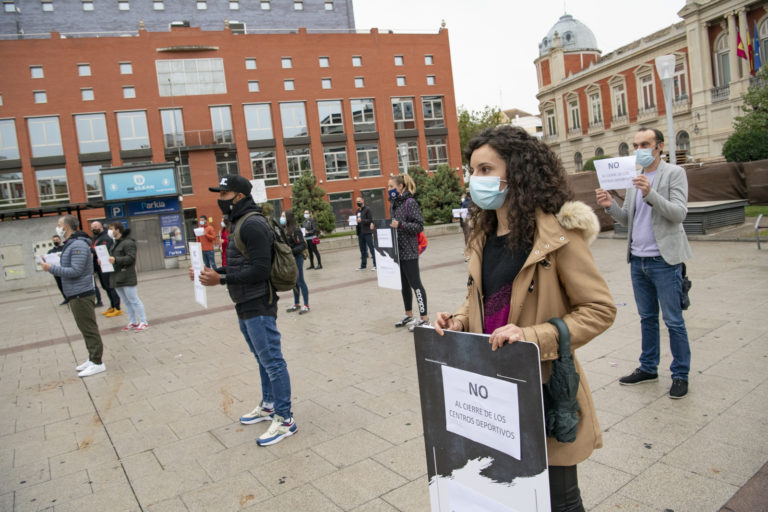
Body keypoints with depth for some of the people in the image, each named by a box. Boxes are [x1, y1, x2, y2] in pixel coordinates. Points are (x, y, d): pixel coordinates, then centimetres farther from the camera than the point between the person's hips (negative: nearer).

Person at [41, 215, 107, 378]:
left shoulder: (78, 245, -17)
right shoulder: (70, 244, 16)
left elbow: (75, 271, -22)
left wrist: (51, 268, -16)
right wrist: (52, 267, 10)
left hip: (81, 295, -10)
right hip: (75, 295, 10)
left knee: (89, 329, -5)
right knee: (85, 329, 16)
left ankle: (97, 363, 0)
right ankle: (92, 359, 24)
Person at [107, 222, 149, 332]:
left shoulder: (128, 243, -13)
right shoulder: (116, 243, 18)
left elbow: (131, 258, -21)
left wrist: (116, 260, -26)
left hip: (127, 277, -10)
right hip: (117, 277, 10)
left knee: (133, 300, -6)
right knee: (126, 301, 13)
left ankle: (143, 322, 0)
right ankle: (133, 322, 21)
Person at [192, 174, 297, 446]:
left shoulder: (253, 224, -17)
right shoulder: (239, 223, 16)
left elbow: (259, 269, -23)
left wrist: (221, 279, -22)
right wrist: (211, 272, 8)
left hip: (258, 306, -11)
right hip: (245, 306, 11)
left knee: (271, 360, -4)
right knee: (263, 359, 20)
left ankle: (285, 419, 4)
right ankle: (268, 405, 34)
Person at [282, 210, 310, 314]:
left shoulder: (295, 230, -15)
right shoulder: (285, 230, 7)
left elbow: (303, 245, -18)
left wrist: (292, 251, -26)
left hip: (296, 258, -7)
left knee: (300, 281, -2)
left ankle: (306, 305, 6)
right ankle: (296, 304, 26)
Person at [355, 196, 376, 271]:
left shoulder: (367, 209, -4)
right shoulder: (358, 210, 17)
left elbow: (370, 220, -12)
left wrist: (361, 220, -22)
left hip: (367, 232, -7)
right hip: (360, 233, 7)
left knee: (371, 248, -6)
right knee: (362, 250, 12)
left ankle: (375, 264, -3)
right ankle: (363, 265, 18)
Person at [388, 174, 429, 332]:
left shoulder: (410, 203, -11)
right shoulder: (393, 205, 14)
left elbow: (419, 226, -14)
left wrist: (400, 225, -23)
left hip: (409, 252, -8)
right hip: (397, 251, 8)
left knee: (415, 283, -4)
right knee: (404, 285, 15)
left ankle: (424, 317, 2)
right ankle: (409, 315, 26)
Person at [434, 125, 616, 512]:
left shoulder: (556, 234, -16)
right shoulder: (483, 236, 6)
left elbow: (600, 308, -15)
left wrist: (533, 335, -26)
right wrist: (459, 320, -3)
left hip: (544, 390, -6)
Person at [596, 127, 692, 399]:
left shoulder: (674, 173, -4)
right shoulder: (634, 178, 13)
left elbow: (679, 213, -15)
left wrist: (651, 194, -29)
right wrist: (610, 205, -7)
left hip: (664, 260, -6)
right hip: (638, 260, 6)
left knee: (673, 321, 2)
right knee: (647, 318, 16)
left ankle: (680, 374, 16)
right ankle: (648, 368, 28)